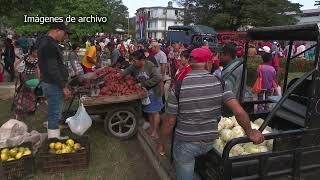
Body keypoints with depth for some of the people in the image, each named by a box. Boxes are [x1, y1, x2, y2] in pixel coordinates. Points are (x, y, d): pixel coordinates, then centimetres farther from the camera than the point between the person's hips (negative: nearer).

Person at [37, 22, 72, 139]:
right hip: (53, 85, -11)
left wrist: (63, 84, 22)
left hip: (52, 84, 11)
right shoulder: (49, 45, -18)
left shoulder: (48, 43, 16)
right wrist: (64, 86, -19)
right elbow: (52, 69, -23)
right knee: (55, 114, -4)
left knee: (54, 113, 18)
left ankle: (55, 138, 31)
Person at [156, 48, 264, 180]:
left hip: (185, 143, -2)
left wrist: (161, 143, 3)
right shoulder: (220, 83, -11)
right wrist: (249, 132, 1)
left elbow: (170, 122, -11)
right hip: (209, 143, 2)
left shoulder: (179, 87, -17)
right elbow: (239, 111, -15)